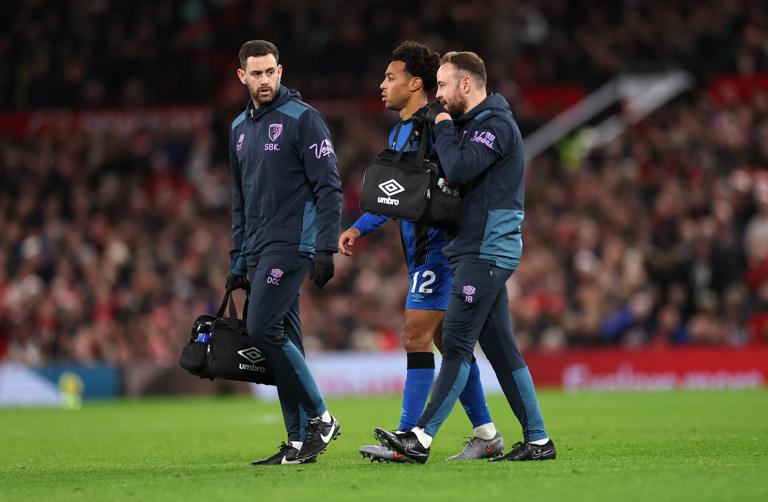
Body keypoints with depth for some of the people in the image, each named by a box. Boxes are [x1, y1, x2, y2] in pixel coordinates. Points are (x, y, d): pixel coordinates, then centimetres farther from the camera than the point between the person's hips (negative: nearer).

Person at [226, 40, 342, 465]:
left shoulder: (303, 119, -7)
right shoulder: (239, 128, 16)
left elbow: (328, 187, -11)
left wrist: (326, 249, -17)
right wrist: (238, 259, 18)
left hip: (291, 245, -8)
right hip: (259, 251, 8)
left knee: (263, 329, -16)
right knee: (284, 341, 6)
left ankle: (319, 417, -7)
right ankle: (299, 441, 8)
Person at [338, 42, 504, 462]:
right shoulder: (399, 132, 16)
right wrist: (359, 228, 18)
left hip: (438, 247, -10)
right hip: (421, 250, 10)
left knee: (416, 337, -11)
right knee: (447, 341, 12)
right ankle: (486, 435, 17)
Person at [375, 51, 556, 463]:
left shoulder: (496, 124, -12)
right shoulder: (473, 123, 19)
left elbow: (459, 170, -25)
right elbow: (455, 176, 22)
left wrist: (443, 126, -10)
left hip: (487, 251, -10)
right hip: (476, 249, 10)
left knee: (457, 343, -11)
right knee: (500, 348, 8)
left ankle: (421, 439, -15)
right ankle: (537, 440, 9)